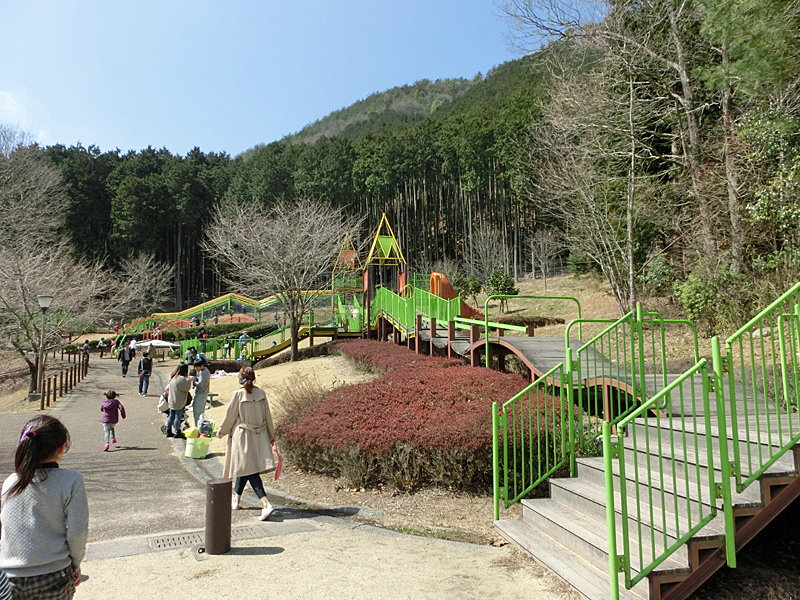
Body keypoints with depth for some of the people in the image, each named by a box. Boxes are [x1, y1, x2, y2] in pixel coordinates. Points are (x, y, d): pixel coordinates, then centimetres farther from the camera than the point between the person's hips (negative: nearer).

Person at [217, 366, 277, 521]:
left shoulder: (238, 394, -12)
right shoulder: (261, 393, 1)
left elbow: (230, 416, -5)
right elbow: (267, 415, 7)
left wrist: (221, 431, 12)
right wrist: (271, 435, 17)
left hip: (242, 436, -5)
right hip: (259, 436, 5)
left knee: (248, 470, -5)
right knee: (245, 468, 20)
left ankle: (266, 503, -17)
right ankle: (236, 499, 35)